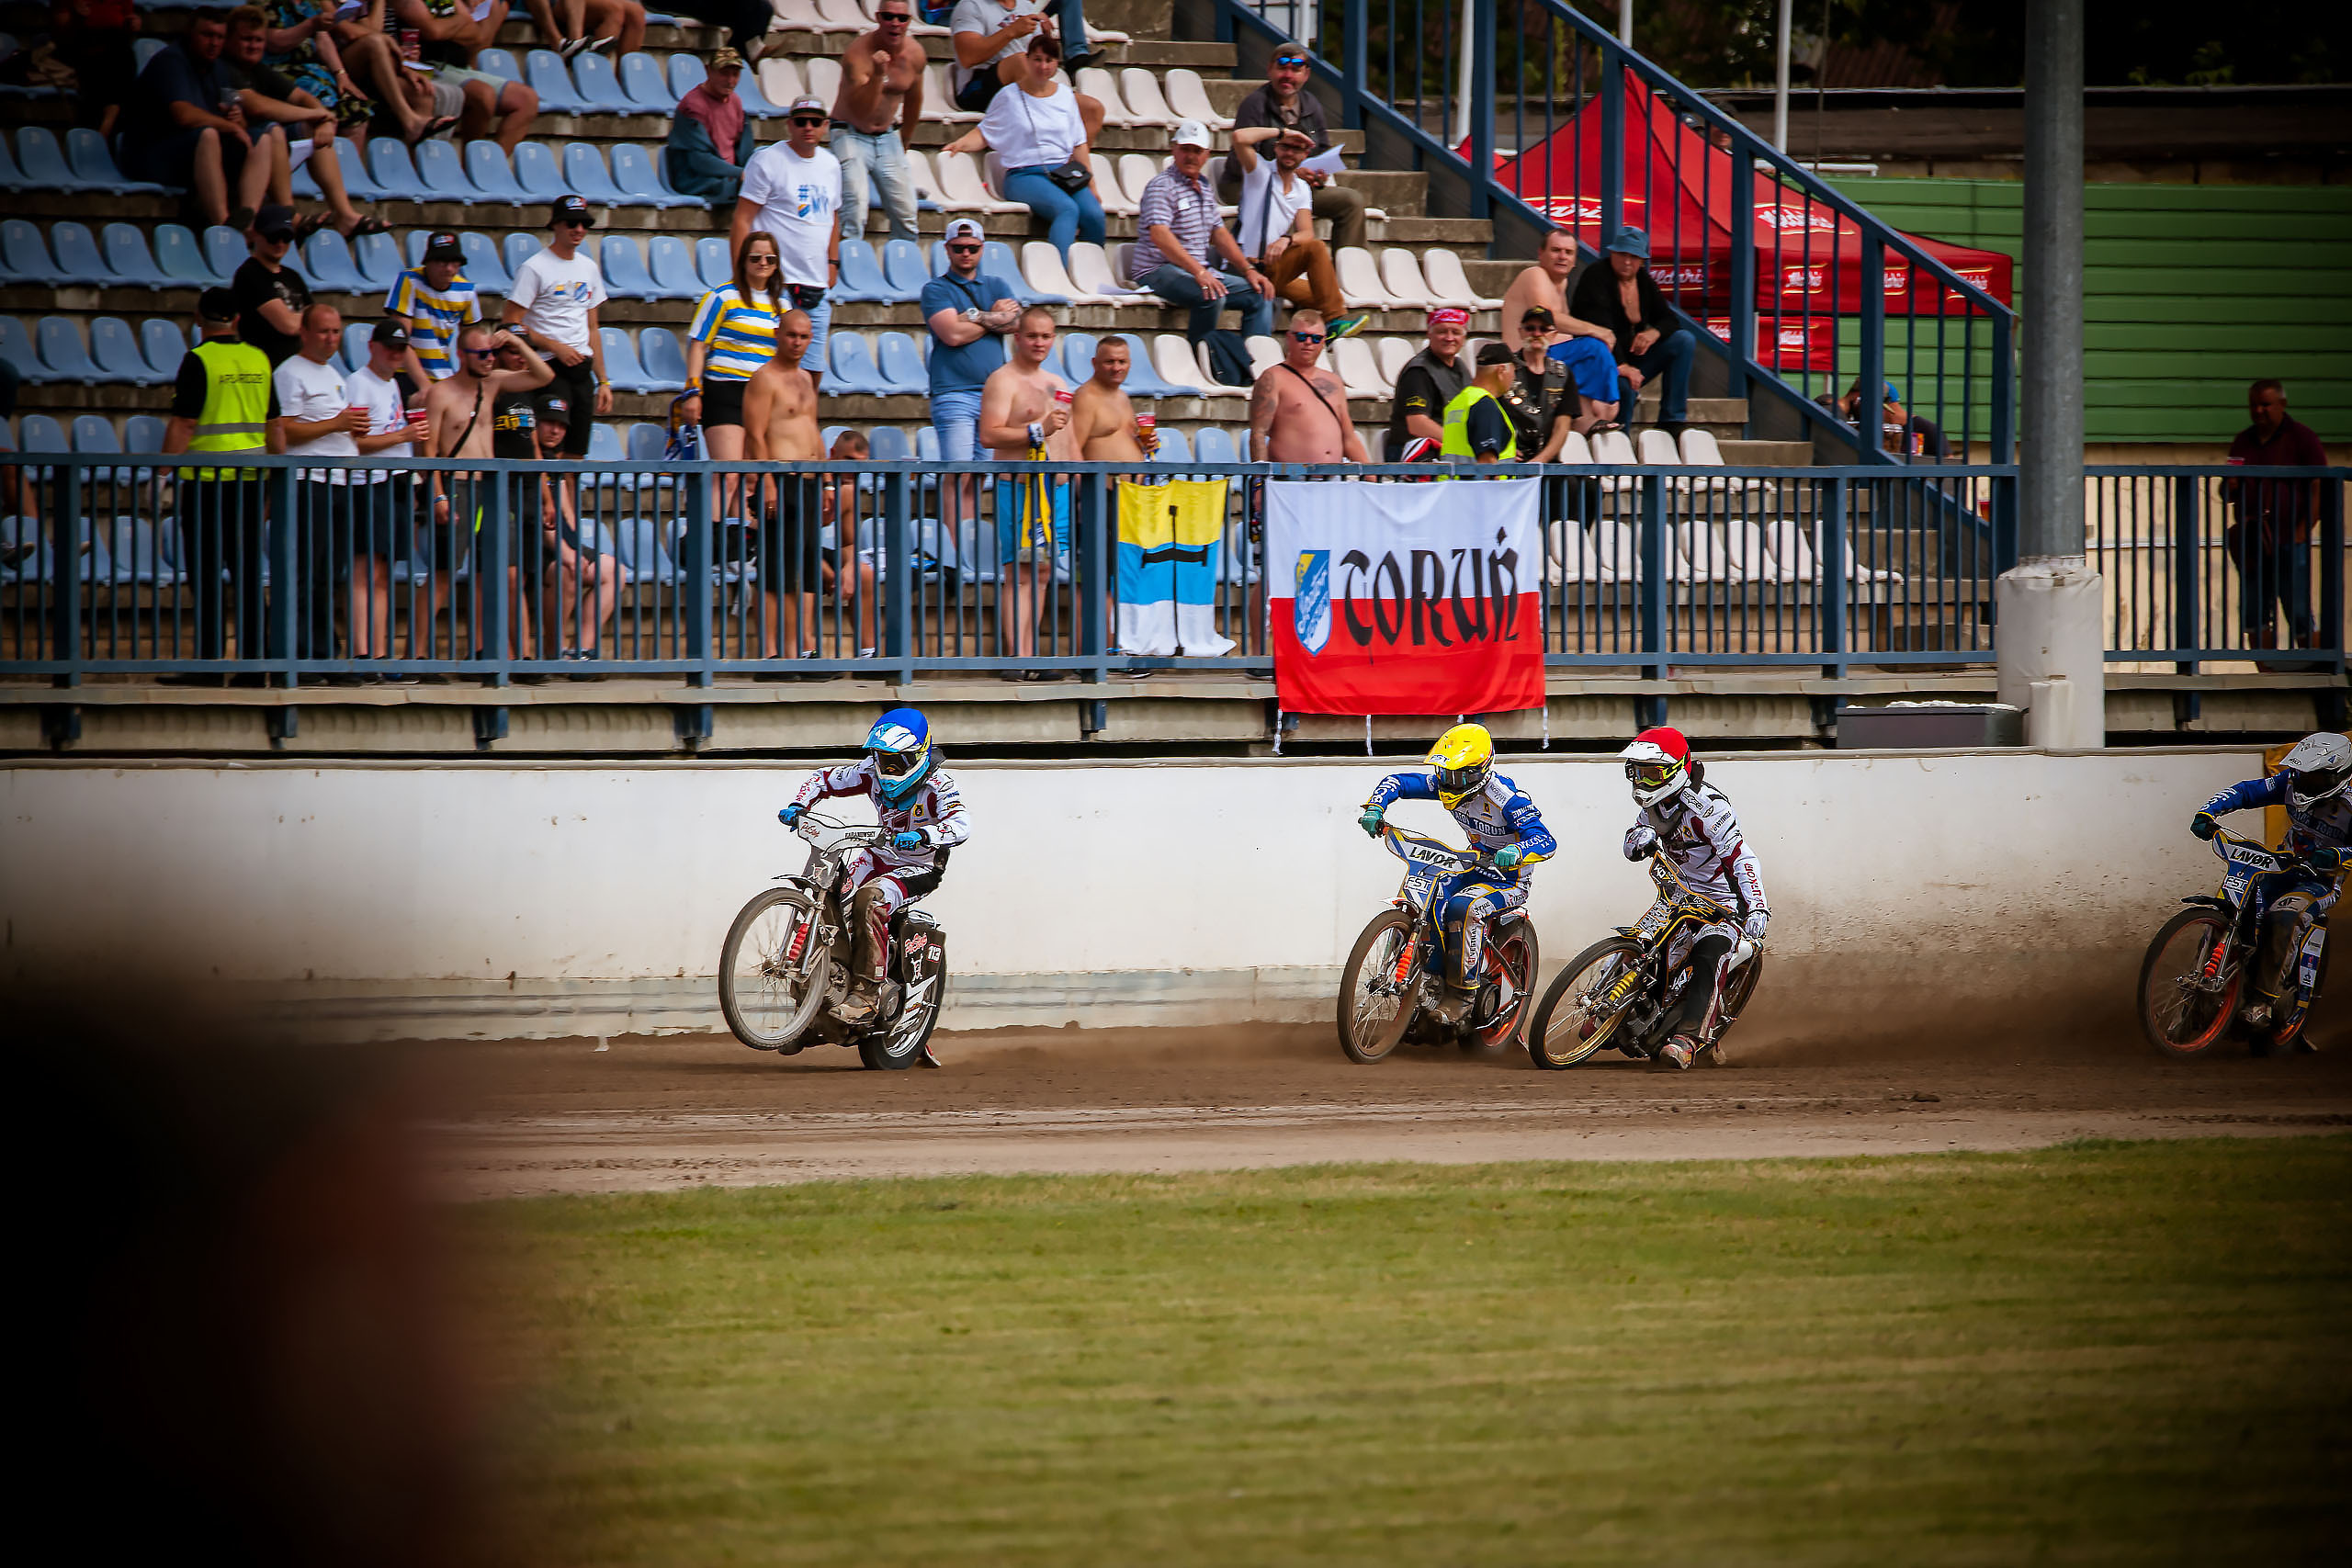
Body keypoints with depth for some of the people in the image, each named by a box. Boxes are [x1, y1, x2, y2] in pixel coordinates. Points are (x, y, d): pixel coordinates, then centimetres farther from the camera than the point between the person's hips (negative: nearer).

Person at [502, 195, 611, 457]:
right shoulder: (534, 268, -5)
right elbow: (512, 324, -9)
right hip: (550, 368, -7)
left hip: (583, 371, 7)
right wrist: (556, 347, -15)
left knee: (576, 455, 5)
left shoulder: (589, 269, 16)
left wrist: (603, 381, 15)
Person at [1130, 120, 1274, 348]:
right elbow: (1159, 235, -24)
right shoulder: (1162, 186, -11)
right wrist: (1198, 272, -33)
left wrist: (1248, 270, 10)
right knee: (1213, 295, -35)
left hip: (1203, 273, 9)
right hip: (1160, 271, -9)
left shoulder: (1204, 188, 17)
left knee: (1260, 294, 1)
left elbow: (1219, 233, 22)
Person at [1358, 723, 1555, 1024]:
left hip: (1510, 882, -7)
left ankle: (1462, 994, -27)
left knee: (1463, 908, -34)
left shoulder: (1506, 798, -24)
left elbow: (1547, 842, -32)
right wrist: (1374, 810, -17)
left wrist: (1515, 852, -53)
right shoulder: (1448, 785, -5)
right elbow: (1396, 782, 2)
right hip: (1474, 872, 7)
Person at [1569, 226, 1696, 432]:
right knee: (1625, 387, -39)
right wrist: (1620, 366, -34)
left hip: (1632, 361, 7)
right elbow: (1600, 327, -23)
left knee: (1684, 340, -7)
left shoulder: (1644, 281, 9)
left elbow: (1668, 320, 10)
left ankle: (1671, 422, -10)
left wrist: (1655, 333, -17)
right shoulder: (1596, 276, -11)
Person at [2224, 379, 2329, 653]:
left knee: (2299, 614, -8)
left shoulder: (2302, 438, 0)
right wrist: (2229, 488, -2)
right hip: (2252, 545, 5)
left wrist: (2301, 531, -13)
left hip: (2289, 542, -5)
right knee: (2253, 615, 1)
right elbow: (2228, 495, 23)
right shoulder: (2243, 442, 17)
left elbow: (2319, 490, -5)